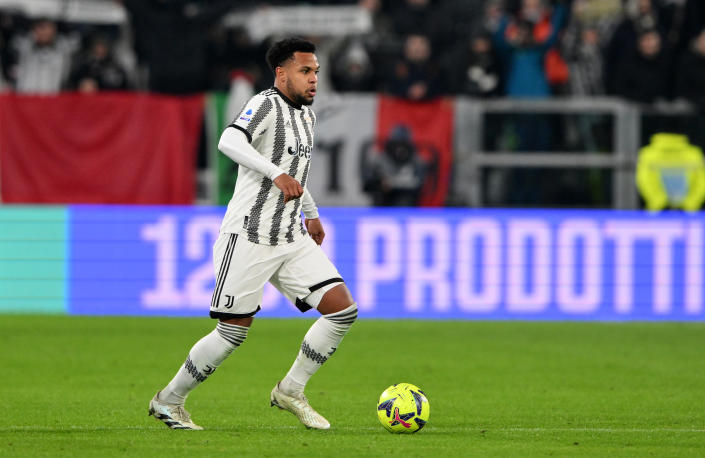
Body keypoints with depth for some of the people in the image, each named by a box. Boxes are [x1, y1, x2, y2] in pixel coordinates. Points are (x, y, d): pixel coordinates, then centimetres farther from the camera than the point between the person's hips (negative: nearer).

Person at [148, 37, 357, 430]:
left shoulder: (307, 116, 15)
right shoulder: (266, 104, -13)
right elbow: (230, 142, -32)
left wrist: (312, 214, 38)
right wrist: (277, 174, -40)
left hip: (292, 239, 8)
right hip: (249, 236, -8)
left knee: (343, 310, -4)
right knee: (234, 331, -5)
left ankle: (291, 391, 9)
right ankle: (169, 401, 14)